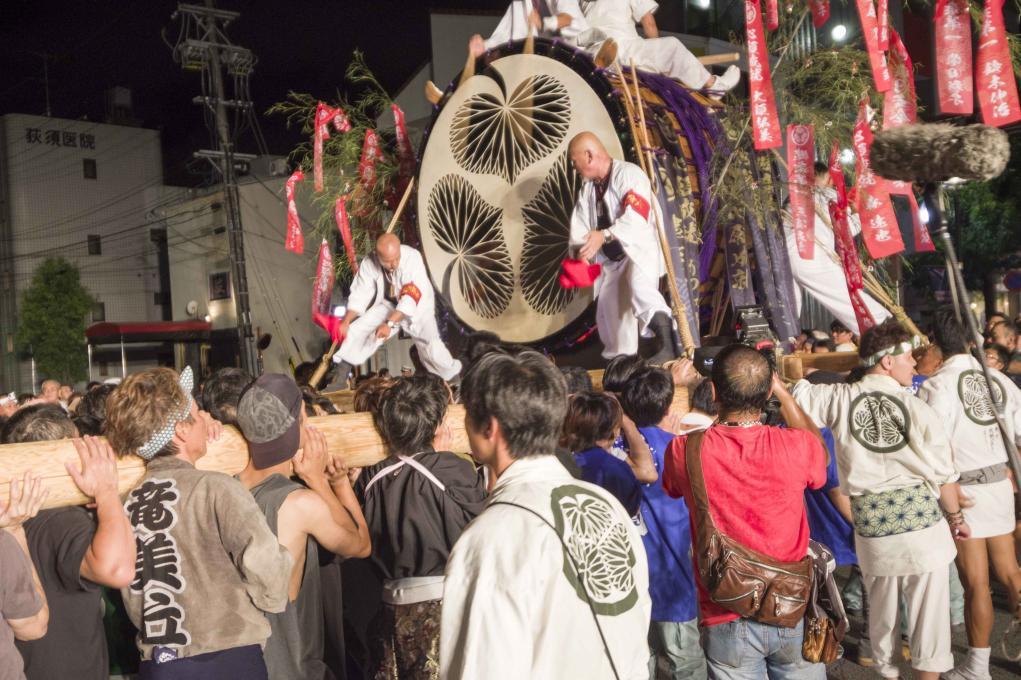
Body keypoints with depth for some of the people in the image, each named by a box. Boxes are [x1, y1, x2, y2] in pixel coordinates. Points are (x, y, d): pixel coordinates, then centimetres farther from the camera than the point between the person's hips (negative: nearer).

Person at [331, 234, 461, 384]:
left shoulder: (412, 257, -32)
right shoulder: (369, 264, -20)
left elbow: (411, 298, -36)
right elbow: (360, 295, -12)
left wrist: (389, 323, -42)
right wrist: (346, 321, -24)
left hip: (416, 306, -3)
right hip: (388, 305, 3)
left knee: (430, 343, -22)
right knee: (355, 330, -9)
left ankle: (453, 377, 3)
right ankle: (339, 381, 7)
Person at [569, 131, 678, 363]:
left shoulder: (629, 174, -15)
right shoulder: (588, 188, 9)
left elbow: (637, 217, -28)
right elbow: (580, 225, 1)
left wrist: (605, 235, -39)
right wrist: (582, 251, -19)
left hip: (639, 250, -8)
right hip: (611, 258, 8)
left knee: (638, 286, -36)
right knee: (610, 310, 12)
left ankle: (668, 346, -38)